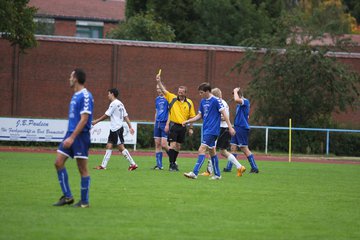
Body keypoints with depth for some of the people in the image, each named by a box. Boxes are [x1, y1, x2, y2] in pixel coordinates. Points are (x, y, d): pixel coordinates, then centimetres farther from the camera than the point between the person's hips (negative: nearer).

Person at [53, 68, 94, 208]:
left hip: (80, 136, -9)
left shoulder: (85, 96, -14)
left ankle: (84, 202, 7)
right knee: (59, 163, 3)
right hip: (70, 134, 9)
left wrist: (72, 138, -23)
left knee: (82, 169, -1)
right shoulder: (75, 96, 14)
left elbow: (84, 119, -20)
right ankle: (67, 196, 9)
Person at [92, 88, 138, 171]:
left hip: (116, 129, -10)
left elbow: (106, 115, -10)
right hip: (114, 129, 10)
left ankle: (133, 164, -9)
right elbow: (126, 116, 14)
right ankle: (103, 166, 5)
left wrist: (96, 121, -2)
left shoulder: (114, 103, -12)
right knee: (109, 146, 7)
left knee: (121, 147, -9)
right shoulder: (120, 104, 16)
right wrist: (130, 127, 11)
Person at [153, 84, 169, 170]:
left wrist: (168, 124, -15)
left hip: (165, 123, -7)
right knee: (157, 144, 3)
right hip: (158, 123, 7)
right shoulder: (157, 99, 16)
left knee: (164, 145, -12)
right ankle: (159, 165, 6)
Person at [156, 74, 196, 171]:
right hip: (173, 125, -2)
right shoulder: (172, 98, 2)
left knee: (178, 147, 9)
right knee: (172, 145, -10)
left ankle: (174, 162, 23)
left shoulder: (189, 103, 4)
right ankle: (171, 164, -6)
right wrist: (159, 81, -16)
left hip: (183, 127, 2)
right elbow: (163, 90, -2)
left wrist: (191, 128, 6)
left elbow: (191, 116, 8)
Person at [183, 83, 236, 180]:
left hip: (212, 130, -8)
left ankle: (195, 173, -20)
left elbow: (224, 114, -11)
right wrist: (187, 121, 10)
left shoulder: (216, 100, -11)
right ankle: (217, 174, 19)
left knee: (202, 150, -15)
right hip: (206, 130, 8)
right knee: (212, 151, 12)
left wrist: (230, 127, -15)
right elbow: (199, 116, 19)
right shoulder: (203, 101, 12)